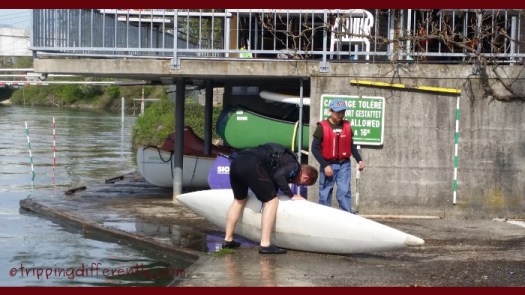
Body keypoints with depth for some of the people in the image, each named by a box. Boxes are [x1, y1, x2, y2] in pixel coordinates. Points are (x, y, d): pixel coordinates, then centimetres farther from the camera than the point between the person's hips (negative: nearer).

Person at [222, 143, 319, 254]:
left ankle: (228, 239, 29)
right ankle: (265, 245, -6)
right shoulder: (295, 166, 4)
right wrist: (291, 195, -1)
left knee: (239, 200, 26)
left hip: (236, 161, 9)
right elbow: (279, 176, -11)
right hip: (252, 165, -9)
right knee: (272, 201, 0)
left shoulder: (287, 159, 29)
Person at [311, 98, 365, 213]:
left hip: (344, 165, 2)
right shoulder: (322, 127, -8)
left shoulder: (347, 126, 4)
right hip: (328, 165, -2)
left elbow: (351, 145, 15)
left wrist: (359, 160, 3)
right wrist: (325, 165, -13)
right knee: (325, 194, 5)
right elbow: (315, 148, -8)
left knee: (344, 192, -6)